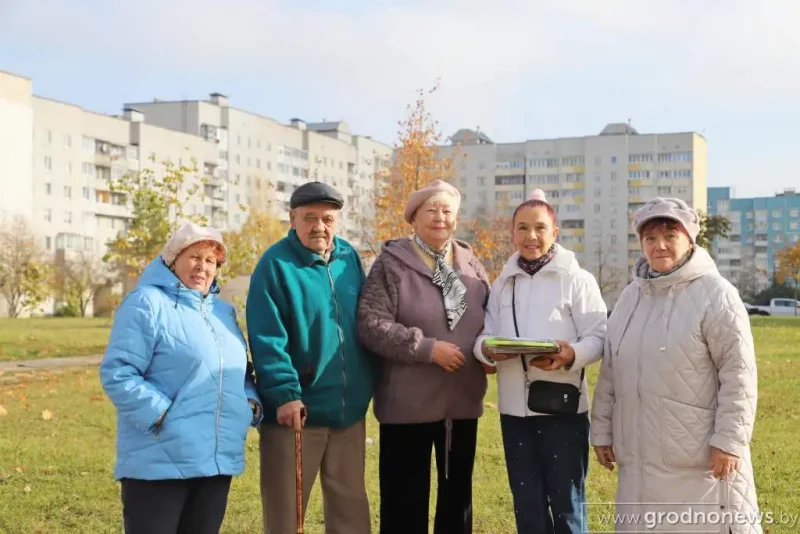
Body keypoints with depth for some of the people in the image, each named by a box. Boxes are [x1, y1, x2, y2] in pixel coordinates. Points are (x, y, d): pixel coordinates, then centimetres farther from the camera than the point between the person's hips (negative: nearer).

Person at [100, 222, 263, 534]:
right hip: (159, 461, -7)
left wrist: (252, 402, 6)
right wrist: (161, 414, -19)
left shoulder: (223, 311, 17)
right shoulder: (147, 303, -7)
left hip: (218, 460, 8)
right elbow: (116, 373, -13)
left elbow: (239, 372, 26)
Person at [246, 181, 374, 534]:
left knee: (350, 503, 15)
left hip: (348, 409, 5)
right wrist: (284, 393, -23)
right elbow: (267, 339, -16)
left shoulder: (349, 258, 7)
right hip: (297, 409, -5)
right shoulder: (276, 264, -11)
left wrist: (368, 383, 13)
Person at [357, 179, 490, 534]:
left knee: (458, 492, 16)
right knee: (406, 498, 4)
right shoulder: (392, 263, -6)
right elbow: (371, 325, -16)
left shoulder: (471, 265, 8)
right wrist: (427, 348, -20)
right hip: (409, 402, -5)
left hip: (463, 399, 5)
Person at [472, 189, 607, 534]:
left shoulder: (576, 279, -3)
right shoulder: (502, 284, 11)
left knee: (567, 502, 6)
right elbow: (485, 334, 9)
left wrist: (572, 355, -27)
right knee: (527, 505, 15)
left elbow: (598, 337, -7)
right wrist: (487, 350, -14)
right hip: (514, 407, 5)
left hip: (562, 406, -4)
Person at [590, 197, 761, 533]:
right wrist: (602, 431, 15)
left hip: (699, 458, -6)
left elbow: (738, 374, -12)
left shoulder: (715, 294, -9)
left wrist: (729, 440, -16)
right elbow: (610, 373, 16)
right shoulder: (631, 295, 12)